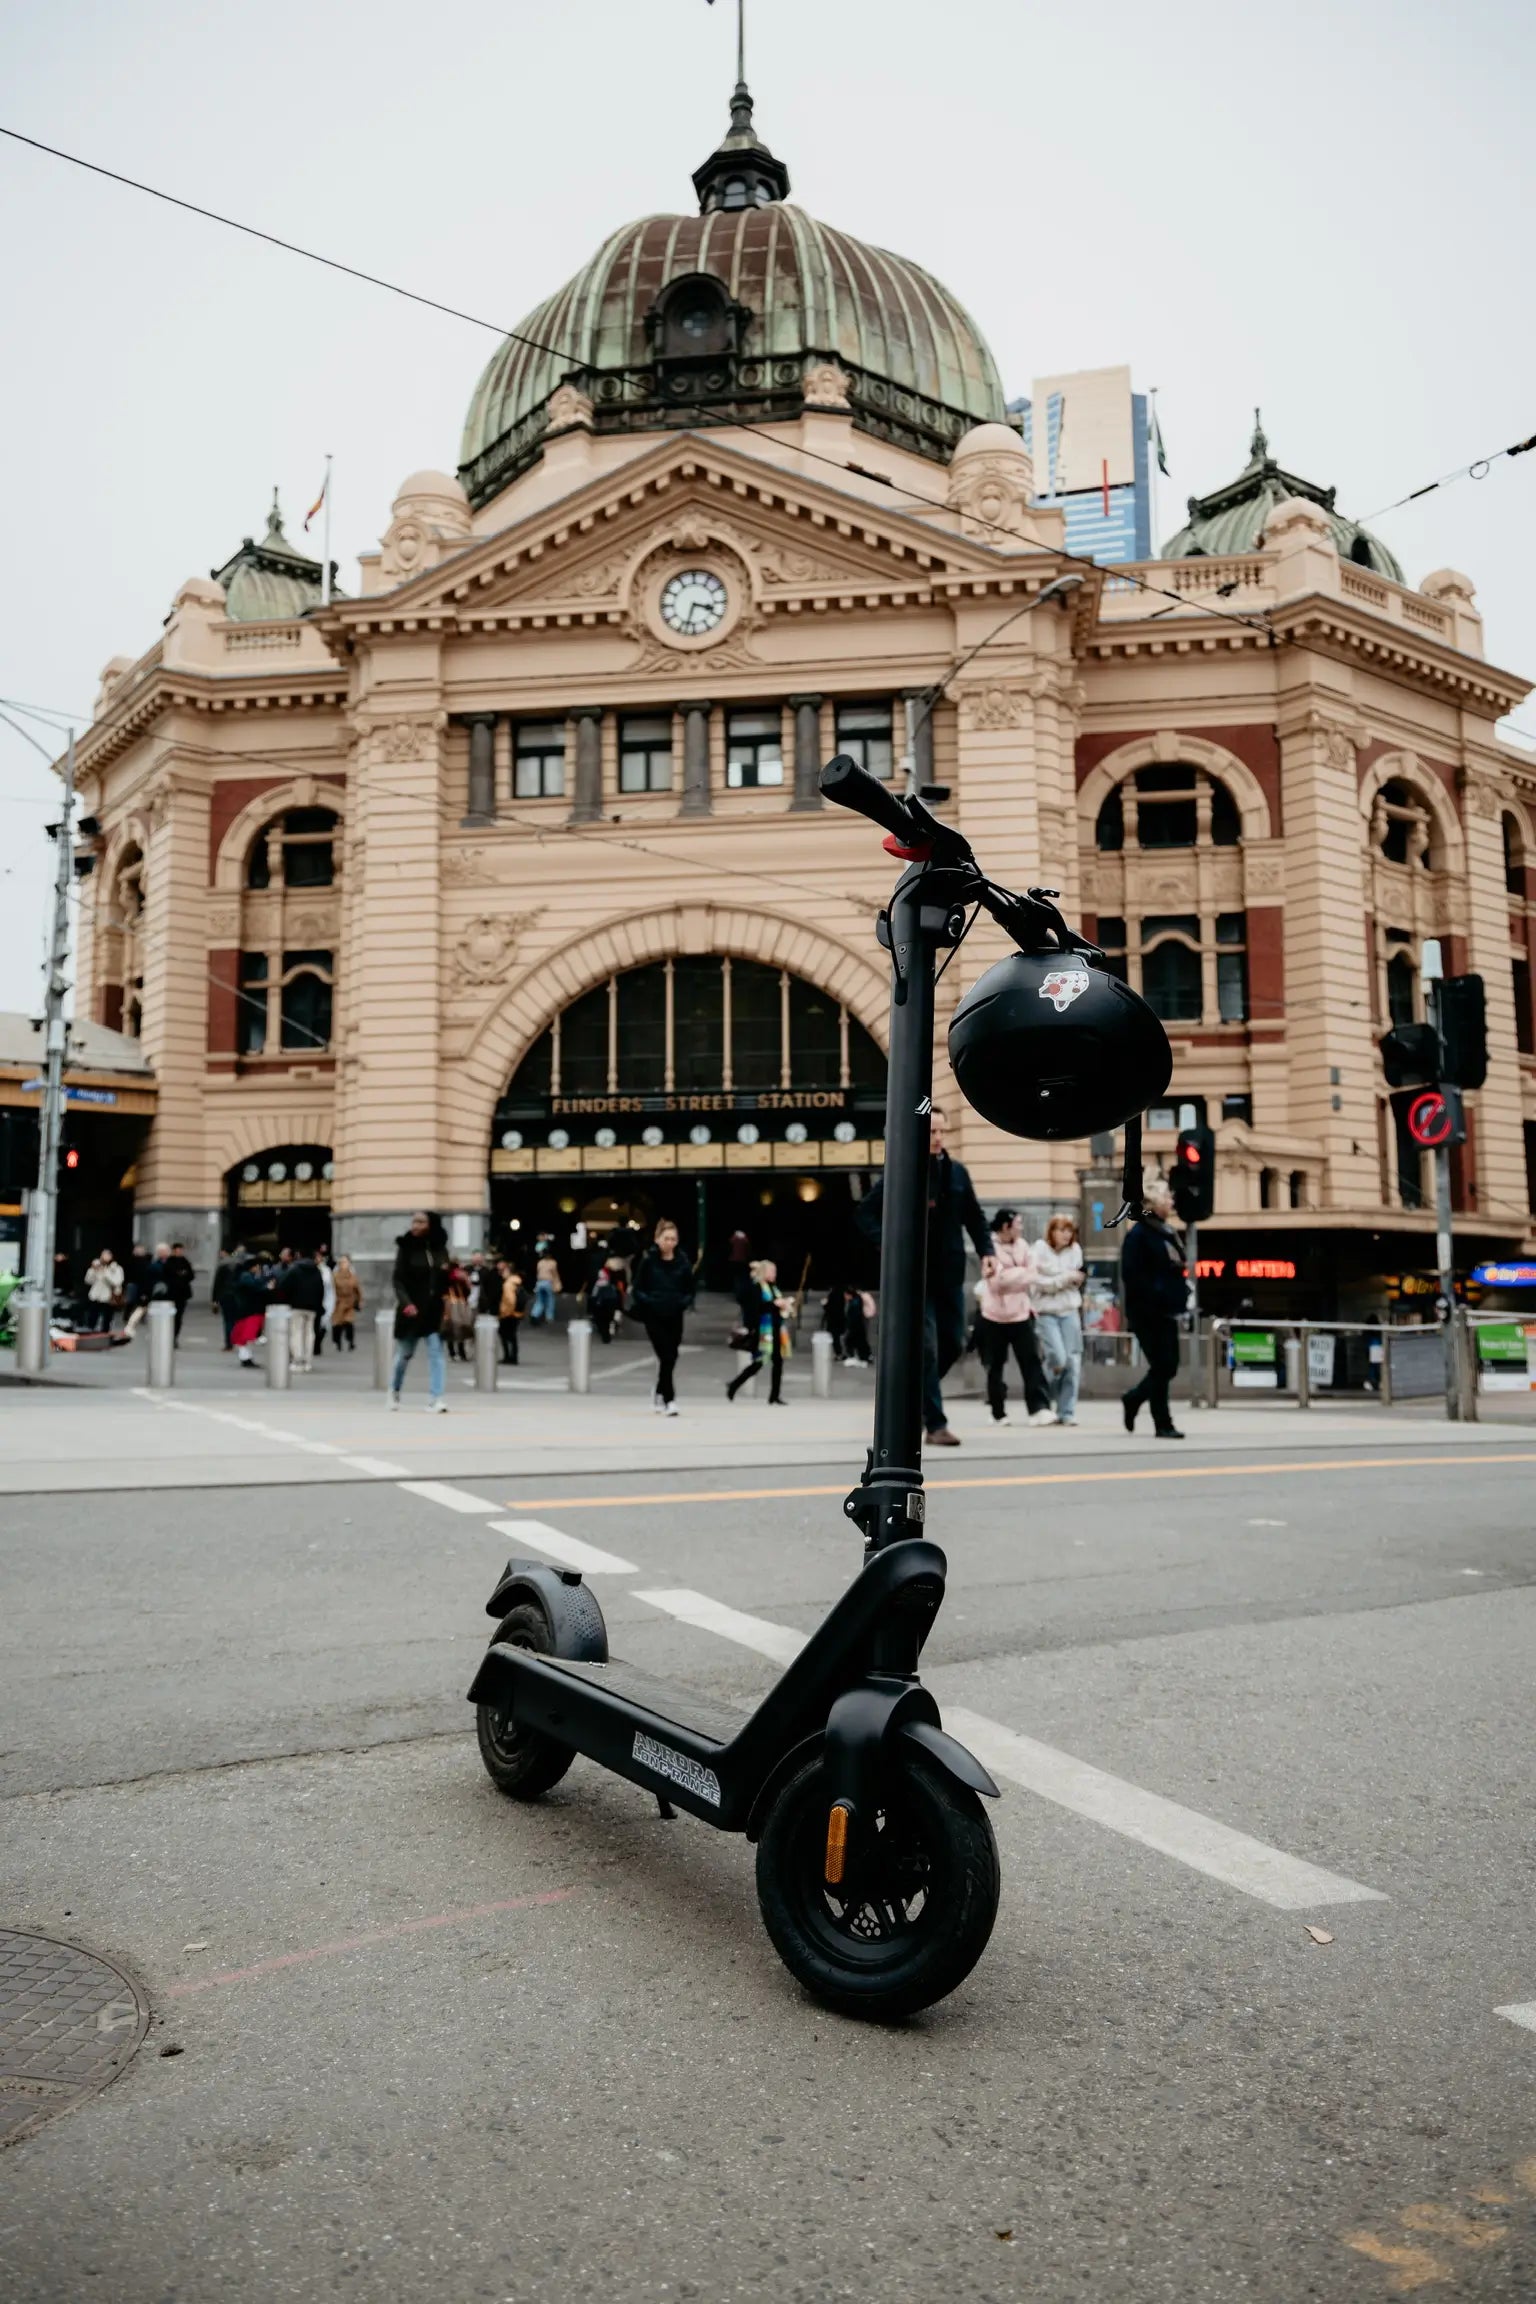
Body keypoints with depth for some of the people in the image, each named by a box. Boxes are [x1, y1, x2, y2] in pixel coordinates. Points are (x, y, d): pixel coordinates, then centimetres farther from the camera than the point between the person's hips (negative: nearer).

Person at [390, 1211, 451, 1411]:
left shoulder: (440, 1249, 4)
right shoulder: (406, 1248, -5)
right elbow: (397, 1278, -8)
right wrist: (405, 1303, -21)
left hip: (435, 1309, 2)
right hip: (411, 1308, -2)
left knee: (436, 1351, -7)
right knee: (405, 1353, 12)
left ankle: (435, 1399, -7)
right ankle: (394, 1389, 37)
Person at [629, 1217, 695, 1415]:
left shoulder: (683, 1262, -1)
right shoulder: (648, 1261, -8)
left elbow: (691, 1289, 9)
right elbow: (637, 1289, -4)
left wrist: (685, 1301, -8)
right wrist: (648, 1301, -19)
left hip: (674, 1317, 3)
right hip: (654, 1316, -3)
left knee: (670, 1358, 10)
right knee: (666, 1356, -10)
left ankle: (659, 1396, 30)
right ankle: (669, 1399, -4)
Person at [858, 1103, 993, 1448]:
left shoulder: (957, 1173, 7)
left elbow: (974, 1217, 13)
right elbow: (866, 1212, -2)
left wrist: (986, 1251, -2)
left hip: (950, 1274, 5)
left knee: (953, 1344, 9)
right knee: (927, 1348, -6)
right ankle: (935, 1425, -2)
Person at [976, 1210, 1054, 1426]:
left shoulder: (1022, 1245, 6)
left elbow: (1031, 1275, 3)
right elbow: (997, 1280, -18)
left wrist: (1009, 1275, -9)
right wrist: (1020, 1272, -7)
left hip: (1020, 1312, 4)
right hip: (995, 1314, -4)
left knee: (1031, 1361, -6)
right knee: (995, 1366, 7)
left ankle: (1039, 1408, -10)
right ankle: (998, 1413, 17)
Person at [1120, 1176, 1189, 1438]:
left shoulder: (1168, 1233, 15)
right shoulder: (1139, 1234, -12)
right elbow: (1131, 1276, -18)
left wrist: (1182, 1293, 8)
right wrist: (1156, 1295, -22)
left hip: (1167, 1312, 8)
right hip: (1146, 1312, -8)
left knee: (1169, 1366, 10)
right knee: (1162, 1366, -4)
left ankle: (1132, 1399, 31)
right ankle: (1163, 1424, 5)